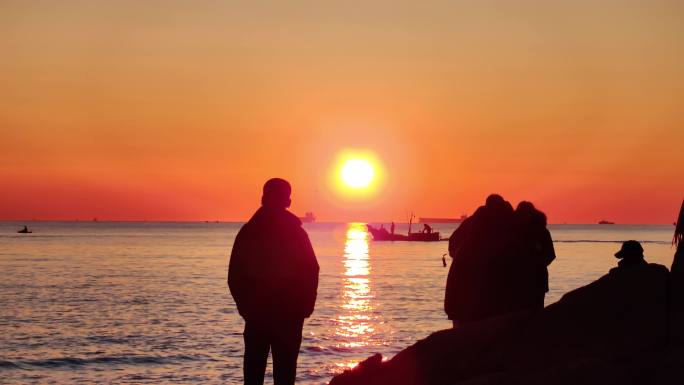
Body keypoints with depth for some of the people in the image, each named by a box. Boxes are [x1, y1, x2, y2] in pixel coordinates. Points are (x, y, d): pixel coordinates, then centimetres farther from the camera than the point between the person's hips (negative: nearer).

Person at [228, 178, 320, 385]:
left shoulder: (247, 232, 0)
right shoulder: (296, 233, -5)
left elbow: (234, 275, 1)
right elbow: (311, 273, -7)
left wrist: (244, 305, 12)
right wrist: (305, 307, 4)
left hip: (256, 312, 2)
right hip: (290, 314, -2)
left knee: (253, 368, 10)